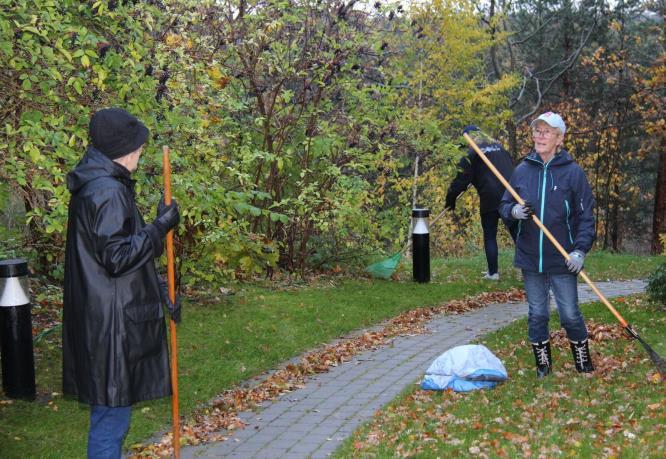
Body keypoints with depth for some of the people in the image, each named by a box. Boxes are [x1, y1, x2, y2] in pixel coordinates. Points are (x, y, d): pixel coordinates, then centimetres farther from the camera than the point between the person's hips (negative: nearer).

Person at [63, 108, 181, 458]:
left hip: (101, 318, 11)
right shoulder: (108, 192, -20)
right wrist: (160, 227, -17)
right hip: (112, 323, -11)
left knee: (109, 412, 21)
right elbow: (117, 256, -22)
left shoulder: (93, 185, 12)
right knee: (111, 415, -1)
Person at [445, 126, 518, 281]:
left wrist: (451, 199, 5)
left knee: (489, 235, 9)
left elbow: (462, 179, -7)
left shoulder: (470, 152, -3)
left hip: (490, 199, -5)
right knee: (517, 233, 9)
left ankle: (493, 272, 10)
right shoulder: (498, 146, 17)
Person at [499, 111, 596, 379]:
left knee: (570, 315, 3)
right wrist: (515, 211, -14)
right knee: (537, 314, 11)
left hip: (562, 260, -3)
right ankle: (543, 364, 27)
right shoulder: (522, 170, 2)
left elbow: (586, 215, -5)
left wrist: (581, 250, -15)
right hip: (530, 257, 3)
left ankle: (584, 364, 24)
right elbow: (504, 205, 9)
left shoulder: (573, 172, -6)